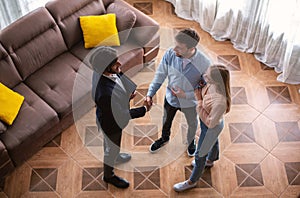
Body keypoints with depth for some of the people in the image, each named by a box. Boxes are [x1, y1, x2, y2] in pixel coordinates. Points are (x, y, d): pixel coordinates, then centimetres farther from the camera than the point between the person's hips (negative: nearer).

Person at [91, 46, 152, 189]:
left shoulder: (101, 72, -23)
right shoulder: (105, 94, -47)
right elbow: (121, 115, -31)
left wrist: (125, 95, -11)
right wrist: (144, 109, -21)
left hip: (109, 117, 7)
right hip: (111, 124, -7)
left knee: (109, 142, 36)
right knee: (113, 148, 22)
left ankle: (113, 156, 67)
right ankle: (108, 175, 51)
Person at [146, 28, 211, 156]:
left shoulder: (204, 64, -34)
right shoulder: (170, 54, -27)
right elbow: (160, 75, -13)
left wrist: (186, 95, -28)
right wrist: (150, 94, -16)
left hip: (190, 102, -2)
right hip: (171, 98, 2)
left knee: (192, 124, 30)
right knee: (166, 121, 31)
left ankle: (191, 141, 64)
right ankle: (164, 138, 64)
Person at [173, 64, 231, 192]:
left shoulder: (220, 102, -46)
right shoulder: (213, 84, -24)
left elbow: (210, 123, -32)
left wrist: (199, 101, -34)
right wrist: (199, 90, -21)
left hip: (211, 128, -7)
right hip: (206, 122, 7)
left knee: (200, 155, 17)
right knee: (213, 141, 36)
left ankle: (192, 181, 43)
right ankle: (210, 160, 69)